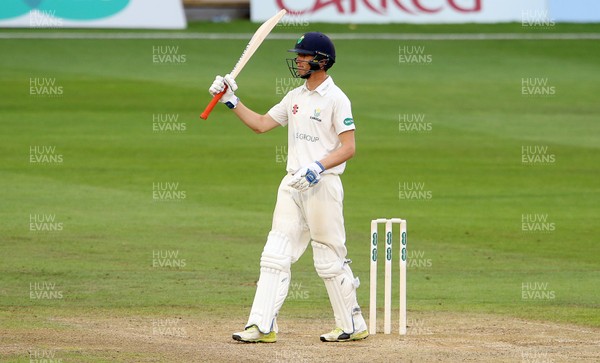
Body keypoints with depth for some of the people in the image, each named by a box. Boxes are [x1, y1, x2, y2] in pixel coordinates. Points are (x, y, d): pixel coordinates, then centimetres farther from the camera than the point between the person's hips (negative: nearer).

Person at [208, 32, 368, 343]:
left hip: (322, 185, -7)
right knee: (275, 255, 1)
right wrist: (231, 101, 9)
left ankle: (353, 326, 10)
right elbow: (260, 124, 16)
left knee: (330, 259, -2)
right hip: (292, 184, 7)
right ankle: (262, 325, -1)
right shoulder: (295, 97, 14)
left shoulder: (336, 99, -9)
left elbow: (348, 148, -14)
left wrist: (318, 167, -26)